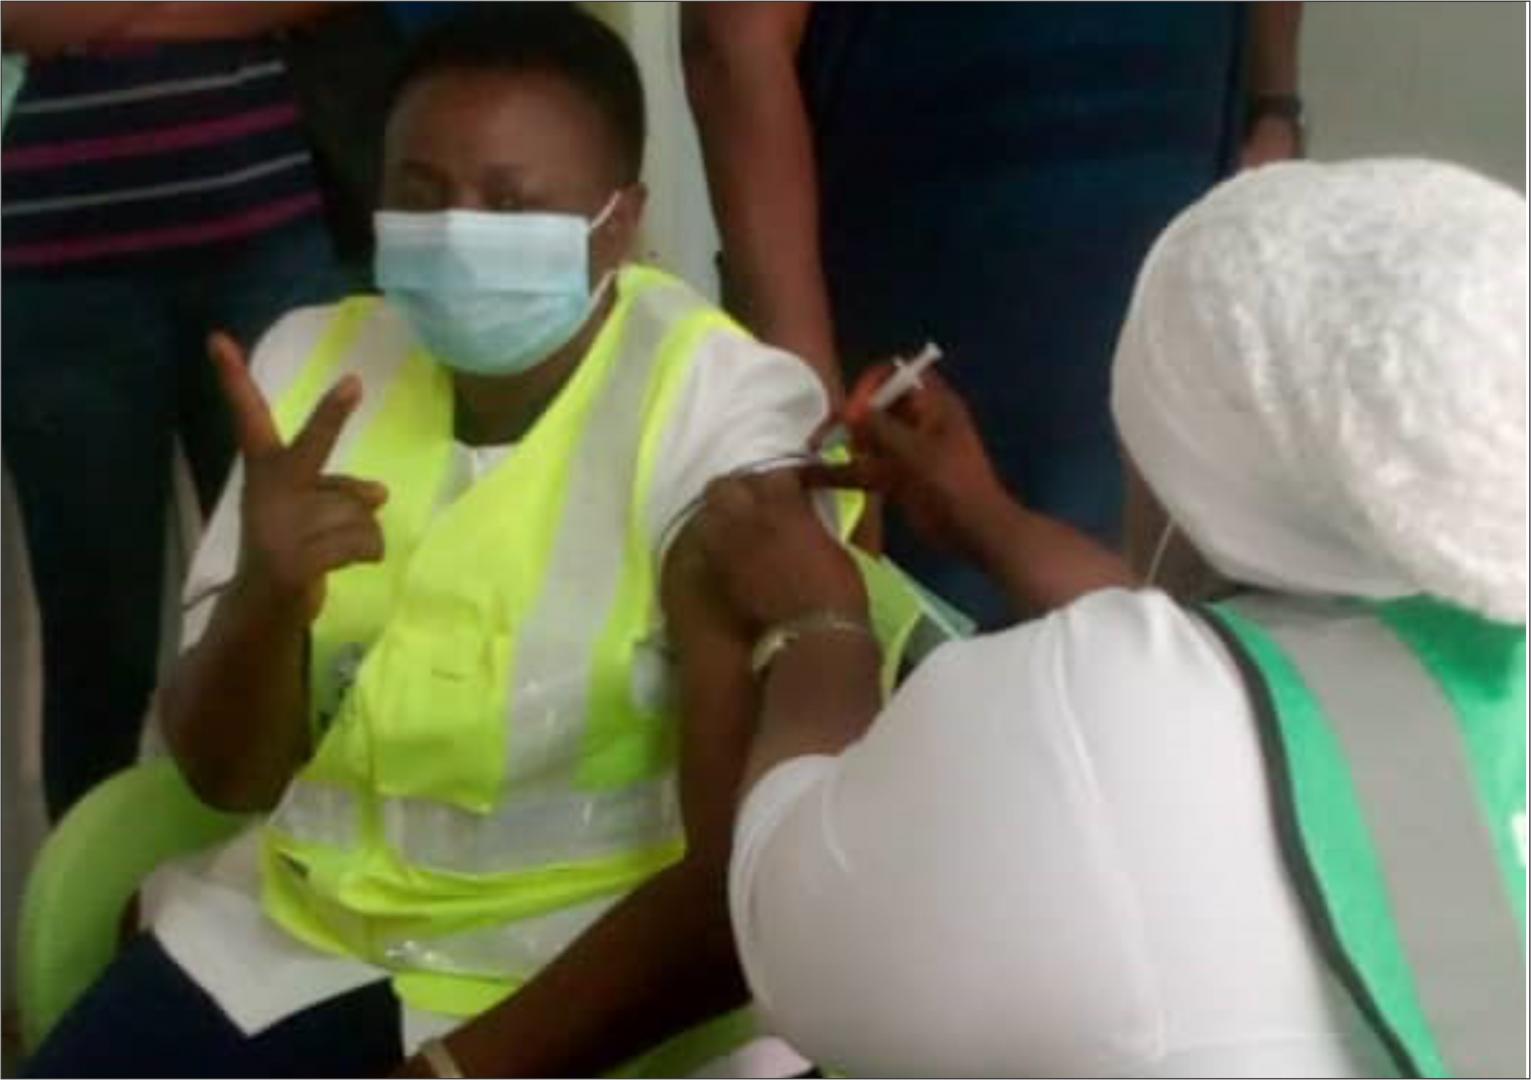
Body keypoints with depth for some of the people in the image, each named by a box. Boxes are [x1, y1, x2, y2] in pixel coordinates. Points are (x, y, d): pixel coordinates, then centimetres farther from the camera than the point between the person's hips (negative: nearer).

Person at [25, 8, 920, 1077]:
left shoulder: (722, 417, -14)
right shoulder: (320, 362, 0)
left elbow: (750, 880, -18)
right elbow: (227, 776, 1)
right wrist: (267, 593, -19)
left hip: (601, 993, -4)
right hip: (301, 931, 4)